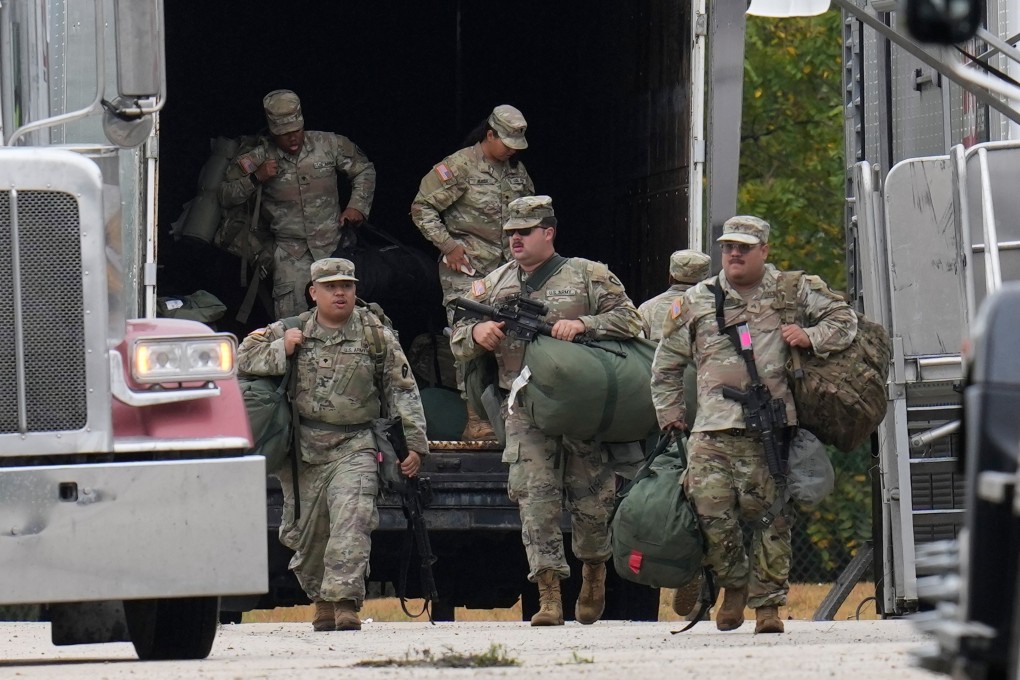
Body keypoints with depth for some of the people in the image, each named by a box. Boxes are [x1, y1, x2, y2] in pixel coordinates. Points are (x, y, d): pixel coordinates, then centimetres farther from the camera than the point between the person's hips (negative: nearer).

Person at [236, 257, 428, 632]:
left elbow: (402, 390, 7)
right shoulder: (292, 331, 9)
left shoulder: (375, 334, 5)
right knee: (302, 530, 7)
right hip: (302, 448, 3)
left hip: (354, 448, -3)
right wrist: (281, 349, -9)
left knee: (352, 520, -21)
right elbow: (243, 359, 8)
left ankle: (345, 600, -25)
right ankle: (321, 600, 26)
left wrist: (414, 443, 2)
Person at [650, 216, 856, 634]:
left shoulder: (794, 293, 12)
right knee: (709, 509, -10)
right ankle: (733, 584, 13)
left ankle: (768, 602, 7)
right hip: (712, 429, 1)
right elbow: (666, 365, 23)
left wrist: (811, 337, -1)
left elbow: (844, 318, 17)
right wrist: (670, 413, 17)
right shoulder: (696, 302, 16)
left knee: (769, 515, -2)